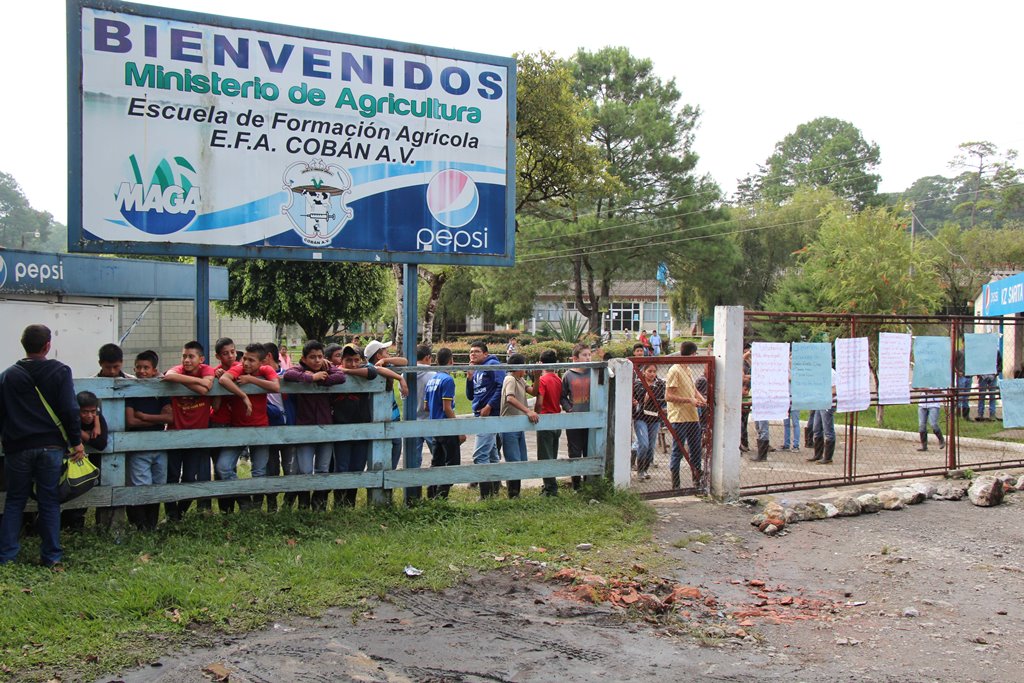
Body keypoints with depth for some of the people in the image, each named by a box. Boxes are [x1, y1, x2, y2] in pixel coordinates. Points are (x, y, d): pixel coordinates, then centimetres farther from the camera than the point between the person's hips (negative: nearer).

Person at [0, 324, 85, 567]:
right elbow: (70, 410, -8)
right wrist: (76, 442, -2)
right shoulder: (60, 372, -4)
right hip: (51, 446, -2)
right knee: (49, 502, 5)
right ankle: (51, 556, 8)